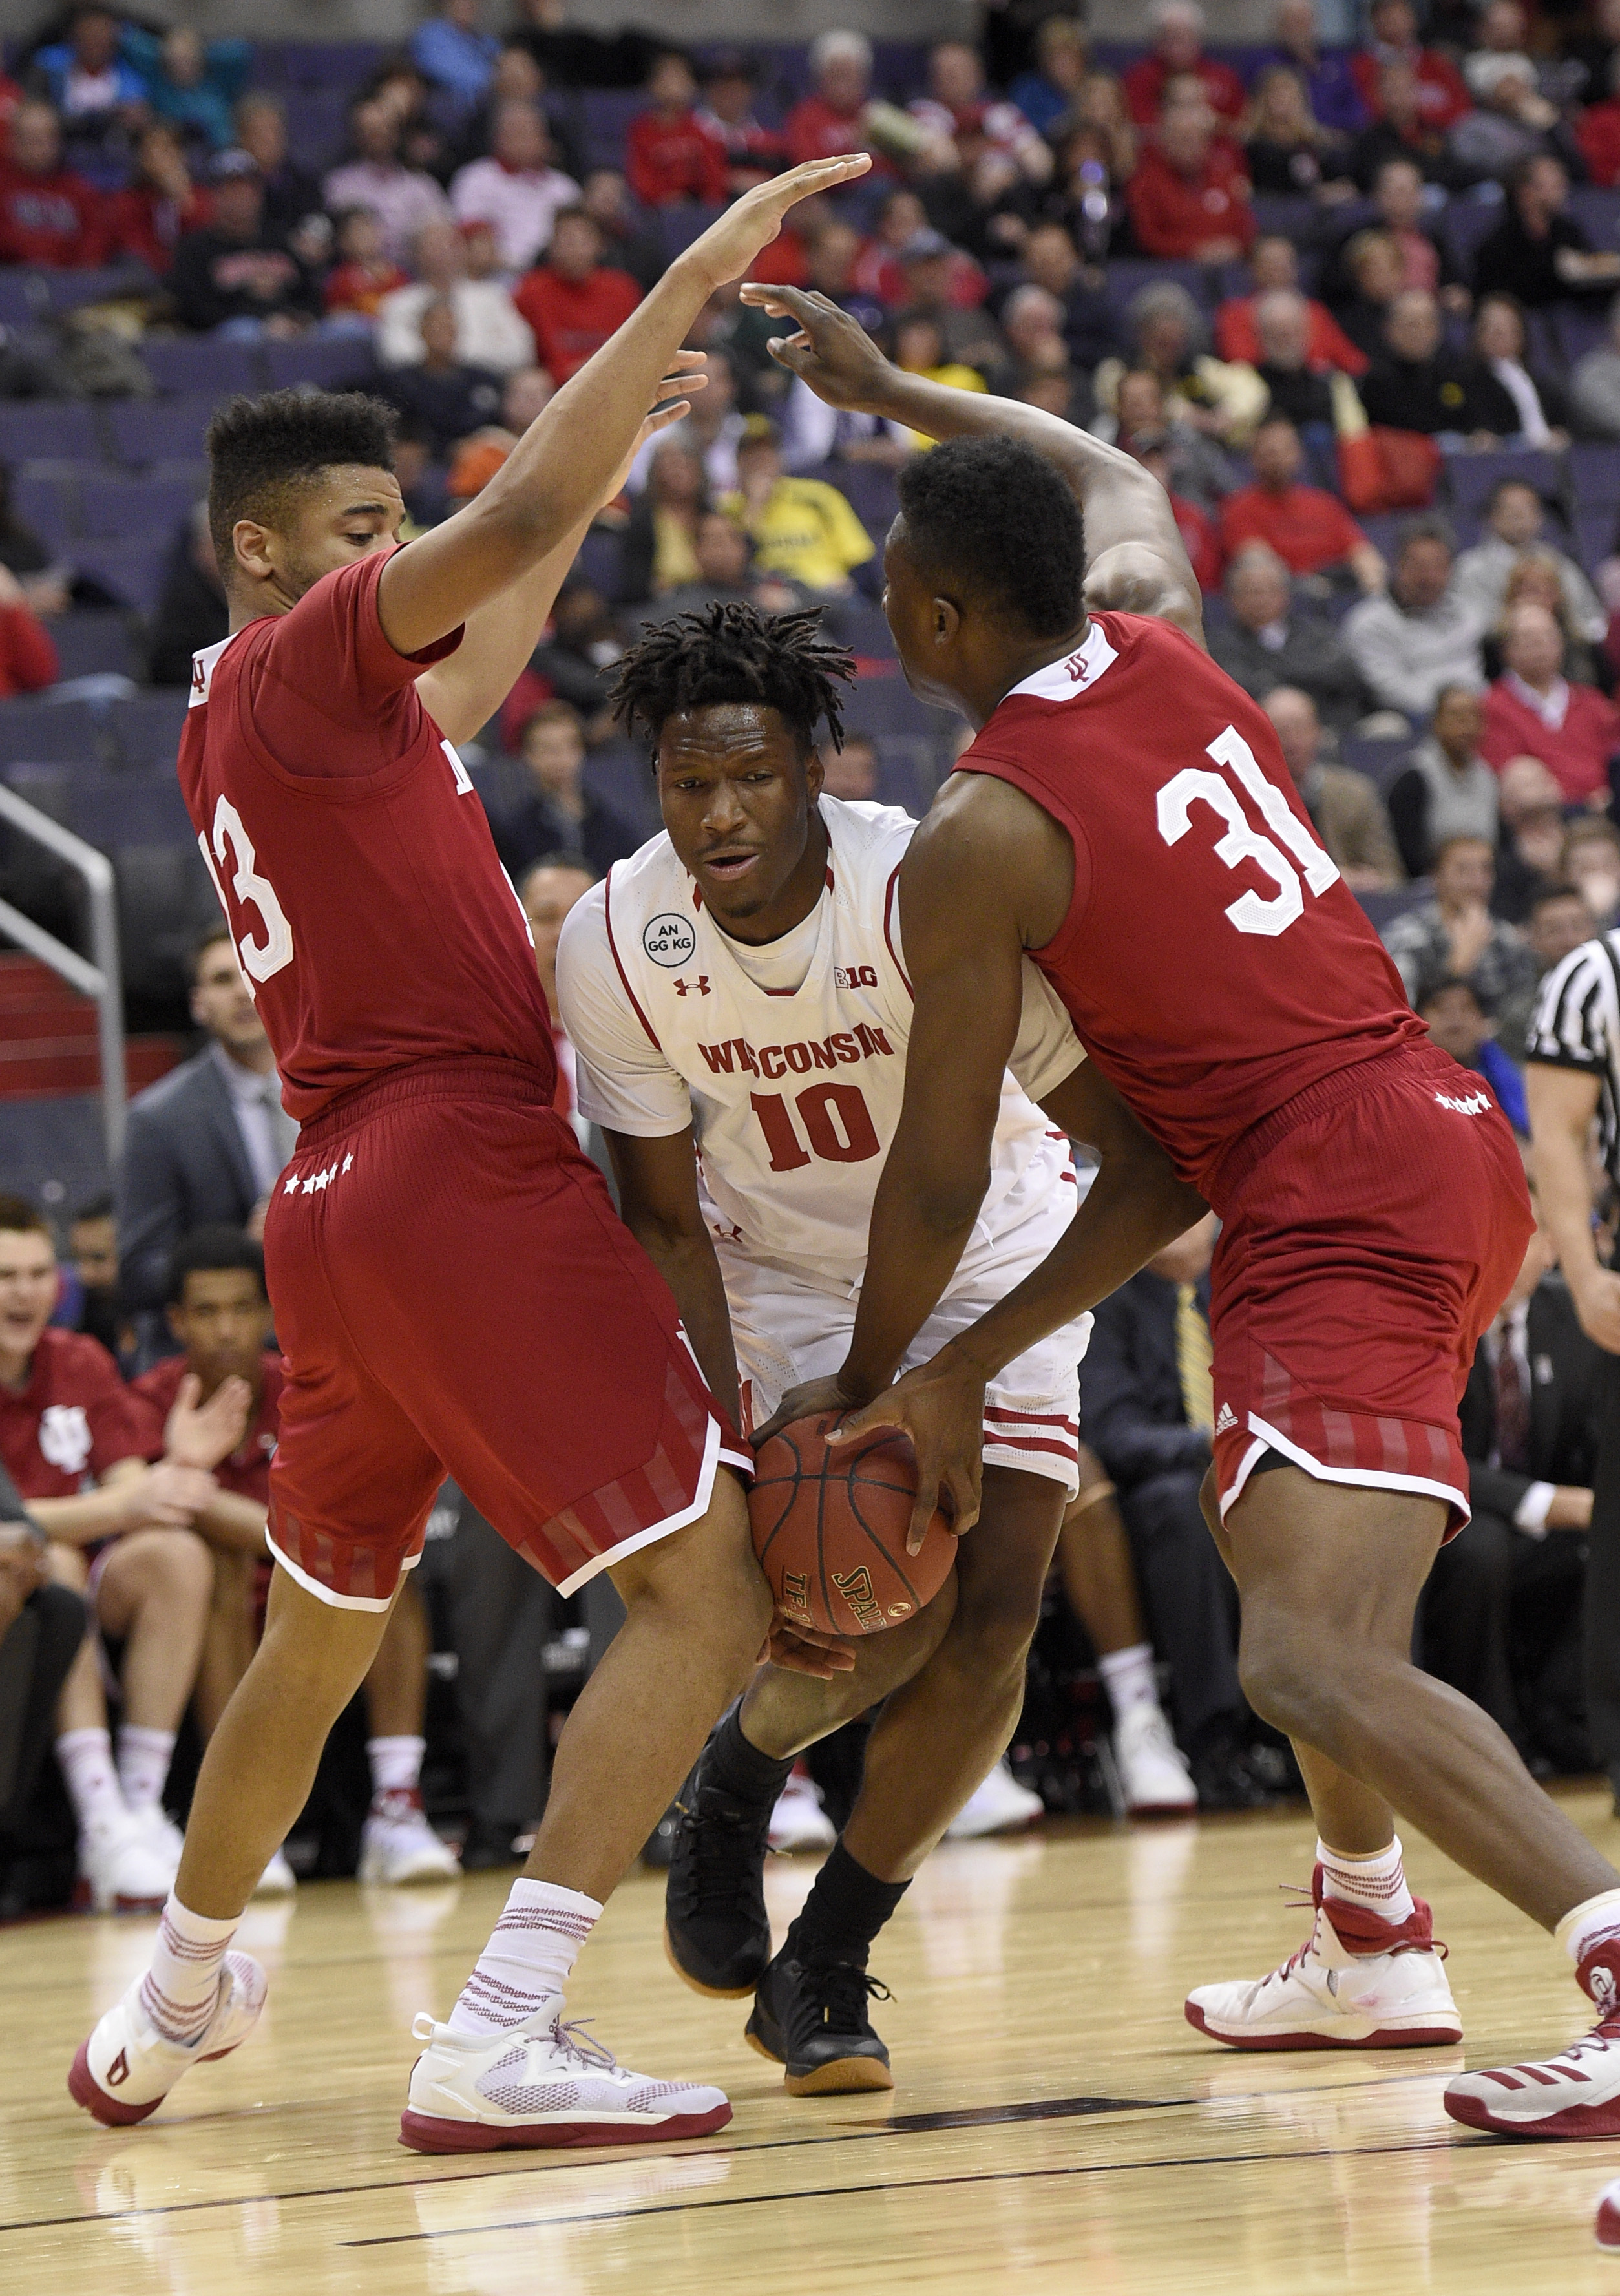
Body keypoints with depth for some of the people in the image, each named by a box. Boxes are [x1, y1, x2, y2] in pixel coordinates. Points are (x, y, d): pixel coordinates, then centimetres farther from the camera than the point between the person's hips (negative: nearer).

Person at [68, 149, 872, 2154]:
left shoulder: (229, 728, 22)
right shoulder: (297, 663, -4)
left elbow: (463, 686, 37)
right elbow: (513, 525, -20)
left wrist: (618, 439, 39)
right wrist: (687, 281, -19)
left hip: (335, 1203, 10)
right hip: (462, 1171, -10)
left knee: (318, 1635, 26)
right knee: (707, 1589, -12)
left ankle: (168, 2006, 39)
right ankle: (499, 2043, -21)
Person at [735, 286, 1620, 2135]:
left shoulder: (975, 845, -12)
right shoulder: (1157, 636, 8)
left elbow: (941, 1181, -2)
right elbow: (1117, 480, 36)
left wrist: (869, 1381, 14)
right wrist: (893, 393, 42)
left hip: (1340, 1203, -10)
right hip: (1449, 1142, 10)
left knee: (1312, 1661, -22)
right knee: (1294, 1552, 32)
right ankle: (1372, 1944, 43)